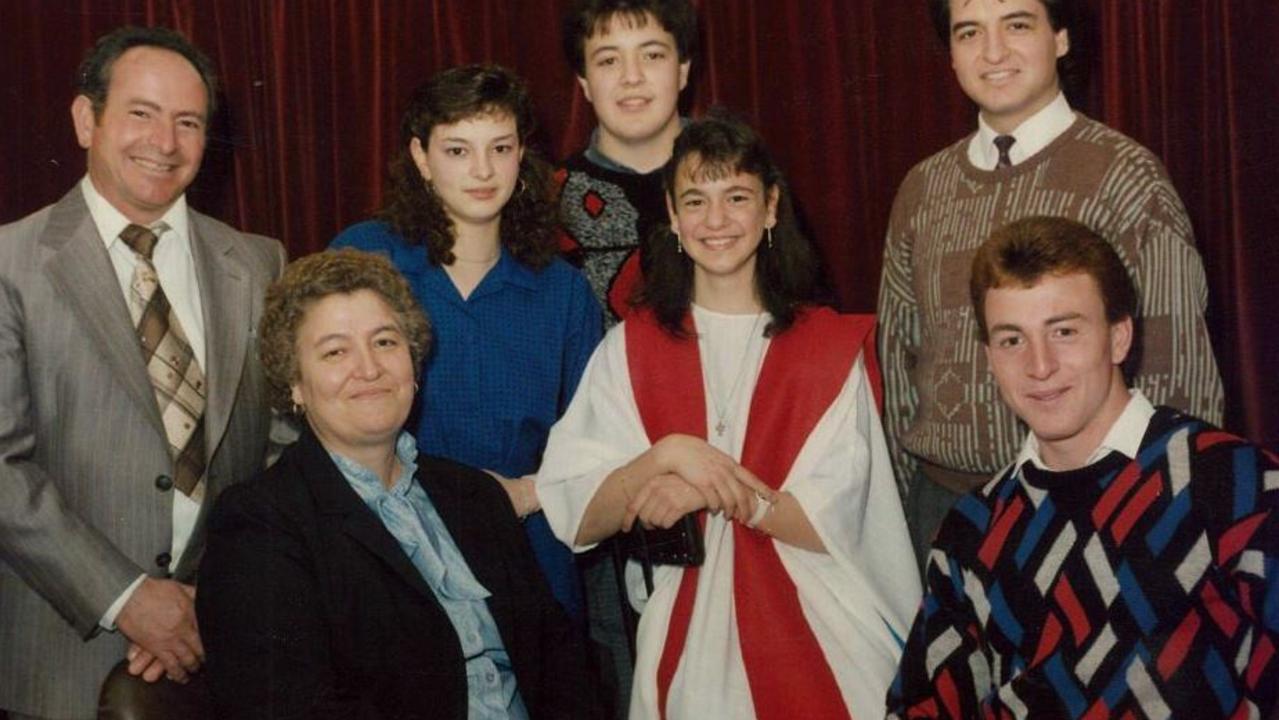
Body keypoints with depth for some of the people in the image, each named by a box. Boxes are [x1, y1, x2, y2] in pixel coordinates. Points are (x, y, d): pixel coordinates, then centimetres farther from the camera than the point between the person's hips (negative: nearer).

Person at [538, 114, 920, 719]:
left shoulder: (832, 346, -2)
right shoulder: (630, 347, 2)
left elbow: (833, 522, -9)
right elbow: (577, 521, -6)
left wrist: (709, 491, -19)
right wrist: (665, 456, -21)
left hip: (814, 643, -1)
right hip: (682, 646, 1)